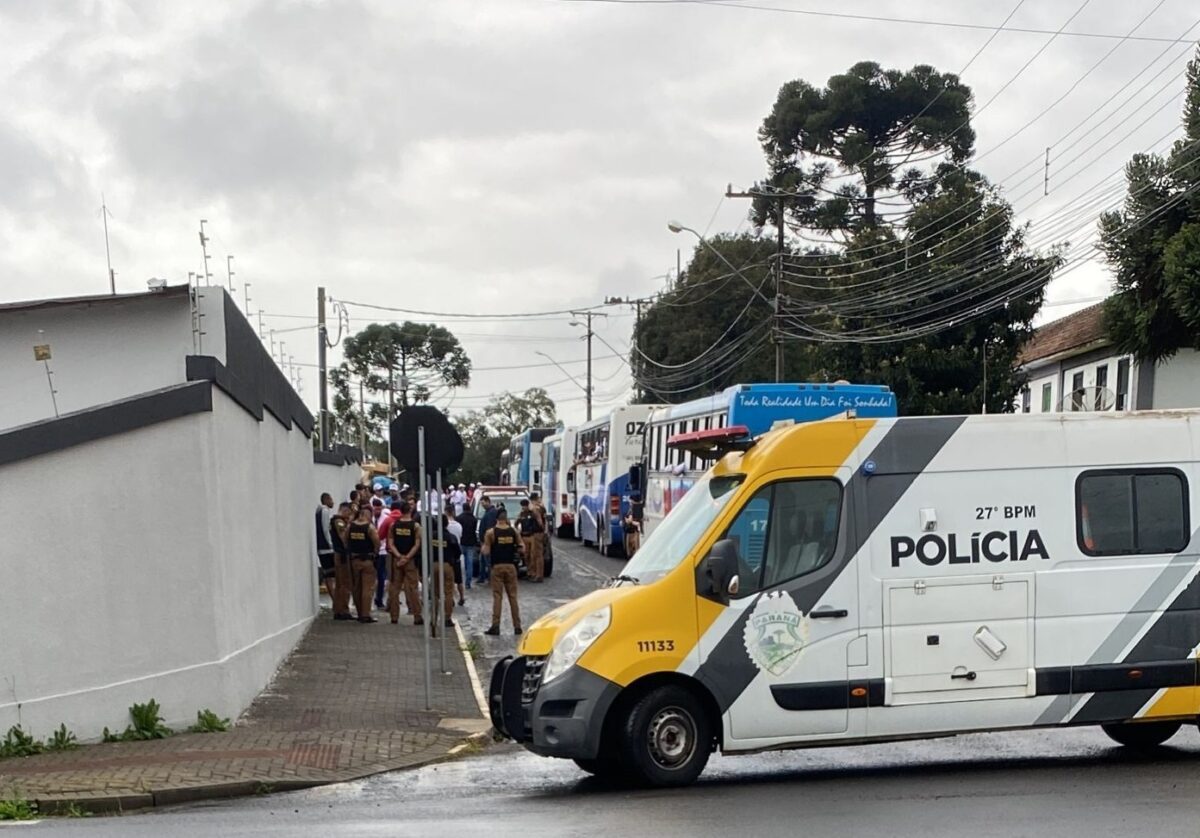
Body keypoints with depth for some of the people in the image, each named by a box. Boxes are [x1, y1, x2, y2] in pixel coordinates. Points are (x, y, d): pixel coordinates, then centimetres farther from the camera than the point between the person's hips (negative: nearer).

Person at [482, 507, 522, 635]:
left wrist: (483, 548, 12)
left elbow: (486, 552, -9)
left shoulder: (491, 532, -7)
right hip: (510, 566, 2)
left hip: (497, 567, -2)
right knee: (513, 596, 7)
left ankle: (495, 626, -5)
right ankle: (517, 626, 8)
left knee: (497, 597, 0)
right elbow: (520, 549, 1)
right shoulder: (513, 531, 1)